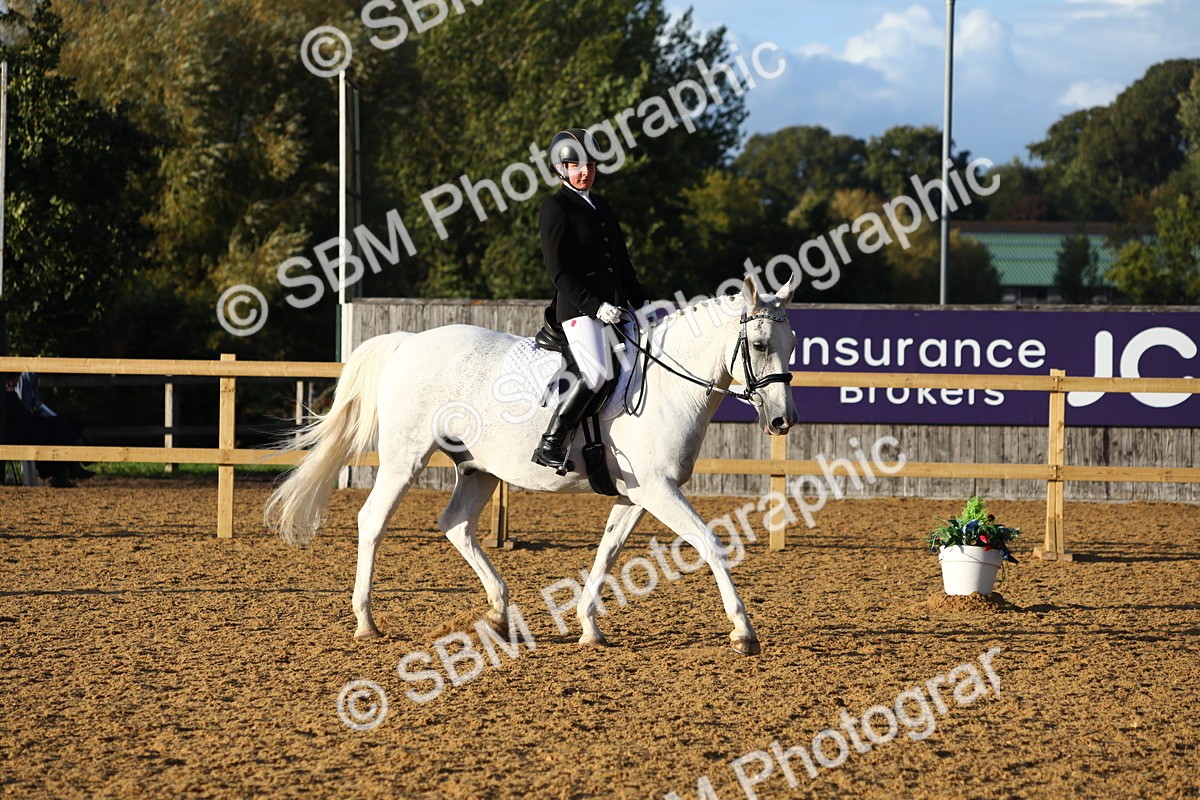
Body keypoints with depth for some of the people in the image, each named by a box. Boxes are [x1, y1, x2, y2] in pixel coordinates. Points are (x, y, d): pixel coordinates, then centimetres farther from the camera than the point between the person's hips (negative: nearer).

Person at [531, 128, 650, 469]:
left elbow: (623, 265, 24)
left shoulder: (602, 208, 21)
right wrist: (595, 306, -21)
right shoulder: (555, 208, -4)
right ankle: (550, 444, -25)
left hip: (615, 307, 9)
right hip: (577, 307, -9)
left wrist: (643, 306, 13)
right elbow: (559, 272, -12)